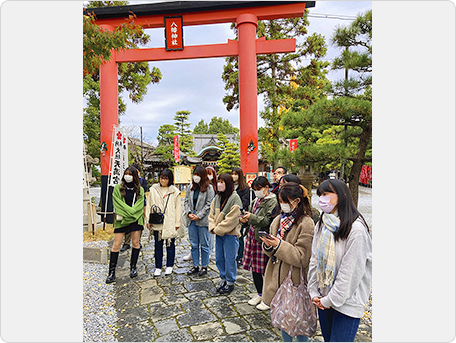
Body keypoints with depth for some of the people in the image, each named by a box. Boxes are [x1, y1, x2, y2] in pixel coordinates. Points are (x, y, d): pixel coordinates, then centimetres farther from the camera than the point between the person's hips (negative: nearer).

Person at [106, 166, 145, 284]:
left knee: (135, 243, 6)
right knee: (116, 245, -1)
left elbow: (139, 205, -2)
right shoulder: (117, 188, 2)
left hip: (136, 219, 1)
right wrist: (130, 211, -14)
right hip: (121, 220, -1)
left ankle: (133, 267, 22)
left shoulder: (140, 190, 6)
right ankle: (112, 272, 10)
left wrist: (129, 213, -13)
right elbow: (118, 204, -6)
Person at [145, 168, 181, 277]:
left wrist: (177, 222, 0)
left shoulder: (175, 191, 0)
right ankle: (158, 267, 22)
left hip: (170, 223, -1)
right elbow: (149, 205, 8)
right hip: (157, 223, 1)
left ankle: (169, 266, 25)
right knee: (158, 245, 9)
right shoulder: (153, 189, 4)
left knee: (170, 244, 8)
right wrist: (148, 220, 3)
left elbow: (178, 208, 3)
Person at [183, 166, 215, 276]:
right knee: (194, 244, 13)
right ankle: (195, 266, 26)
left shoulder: (209, 188, -7)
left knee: (204, 244, 6)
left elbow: (209, 204, -10)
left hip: (203, 220, -5)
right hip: (191, 220, 5)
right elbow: (186, 201, 11)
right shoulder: (191, 187, 9)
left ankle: (204, 266, 21)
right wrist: (189, 213, -5)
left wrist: (199, 216, -14)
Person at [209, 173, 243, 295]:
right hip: (218, 233, 7)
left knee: (229, 259, 4)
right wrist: (213, 227, -6)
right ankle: (224, 279, 33)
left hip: (230, 233, -7)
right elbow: (212, 214, 10)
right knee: (219, 258, 15)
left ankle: (230, 282, 22)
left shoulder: (235, 198, -15)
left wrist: (218, 229, -15)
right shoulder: (217, 198, 7)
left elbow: (232, 218, -19)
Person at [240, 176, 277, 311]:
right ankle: (260, 294, 34)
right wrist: (245, 219, 0)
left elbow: (268, 221, -18)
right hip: (253, 236, 8)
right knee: (254, 268, 15)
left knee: (266, 269, 2)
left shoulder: (272, 201, -11)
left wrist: (252, 217, -23)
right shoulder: (256, 201, 13)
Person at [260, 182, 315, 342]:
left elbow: (301, 257, -17)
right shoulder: (279, 219, 5)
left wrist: (279, 244, -25)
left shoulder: (306, 223, -16)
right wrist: (268, 245, -12)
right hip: (278, 277, 6)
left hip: (295, 279, -6)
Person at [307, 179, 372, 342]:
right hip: (324, 299, 6)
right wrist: (314, 292, 2)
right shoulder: (322, 225, 3)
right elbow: (315, 260, 6)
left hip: (347, 303, -6)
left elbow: (351, 271, -18)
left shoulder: (356, 228, -19)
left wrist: (331, 299, -13)